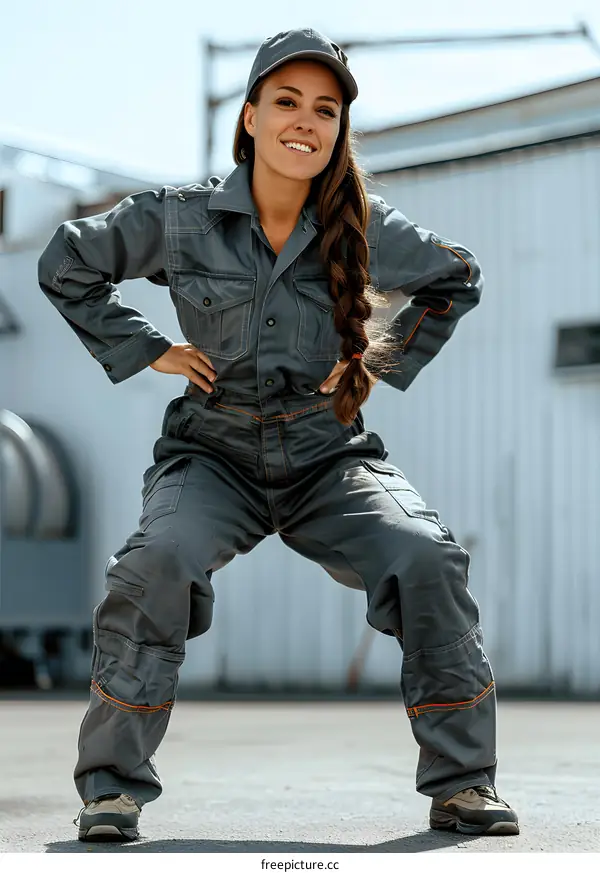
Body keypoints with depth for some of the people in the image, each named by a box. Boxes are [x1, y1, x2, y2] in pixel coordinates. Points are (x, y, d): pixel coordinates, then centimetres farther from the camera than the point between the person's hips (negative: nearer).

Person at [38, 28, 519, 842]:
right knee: (158, 560, -33)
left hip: (330, 455, 1)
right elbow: (65, 267, 9)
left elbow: (458, 280, 18)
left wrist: (388, 362, 9)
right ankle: (113, 786, -17)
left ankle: (462, 781, -9)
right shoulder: (179, 218, -4)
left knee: (428, 557, -25)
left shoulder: (368, 229, 0)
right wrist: (147, 350, 2)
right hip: (214, 453, -1)